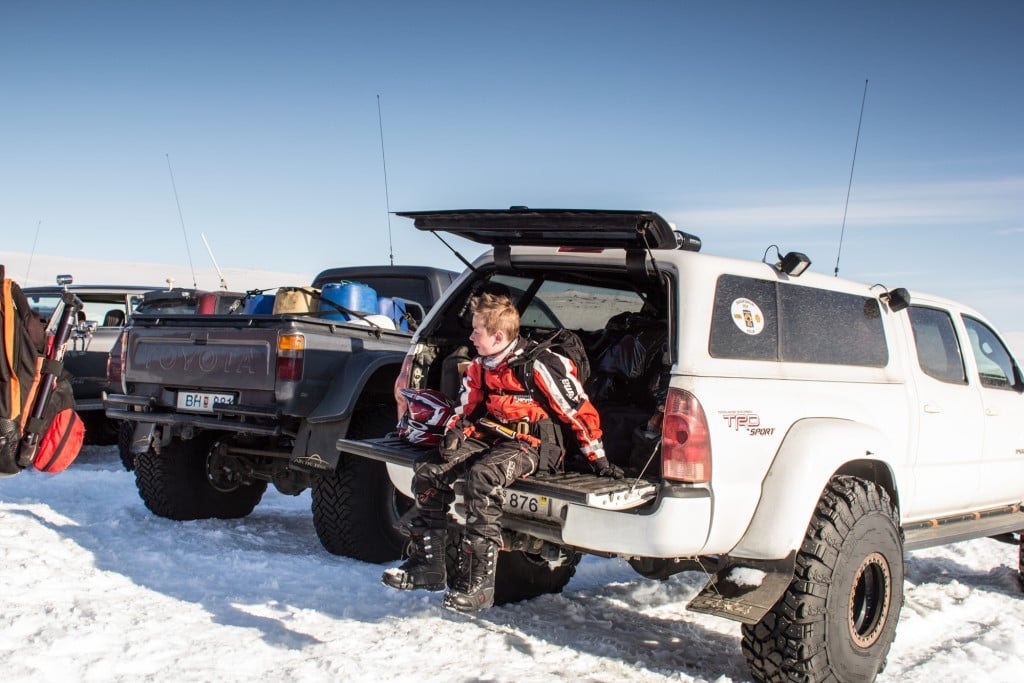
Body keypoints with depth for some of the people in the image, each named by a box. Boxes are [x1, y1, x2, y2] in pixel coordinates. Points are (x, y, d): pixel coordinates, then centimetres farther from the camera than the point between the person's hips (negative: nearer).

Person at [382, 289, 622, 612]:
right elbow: (467, 408, 18)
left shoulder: (540, 365, -18)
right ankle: (427, 564, -3)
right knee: (428, 470, -8)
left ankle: (477, 583, -31)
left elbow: (580, 411, -12)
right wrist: (454, 432, -4)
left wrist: (598, 459, -7)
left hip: (532, 443, -8)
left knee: (482, 477, -36)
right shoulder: (480, 366, 6)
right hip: (491, 436, 8)